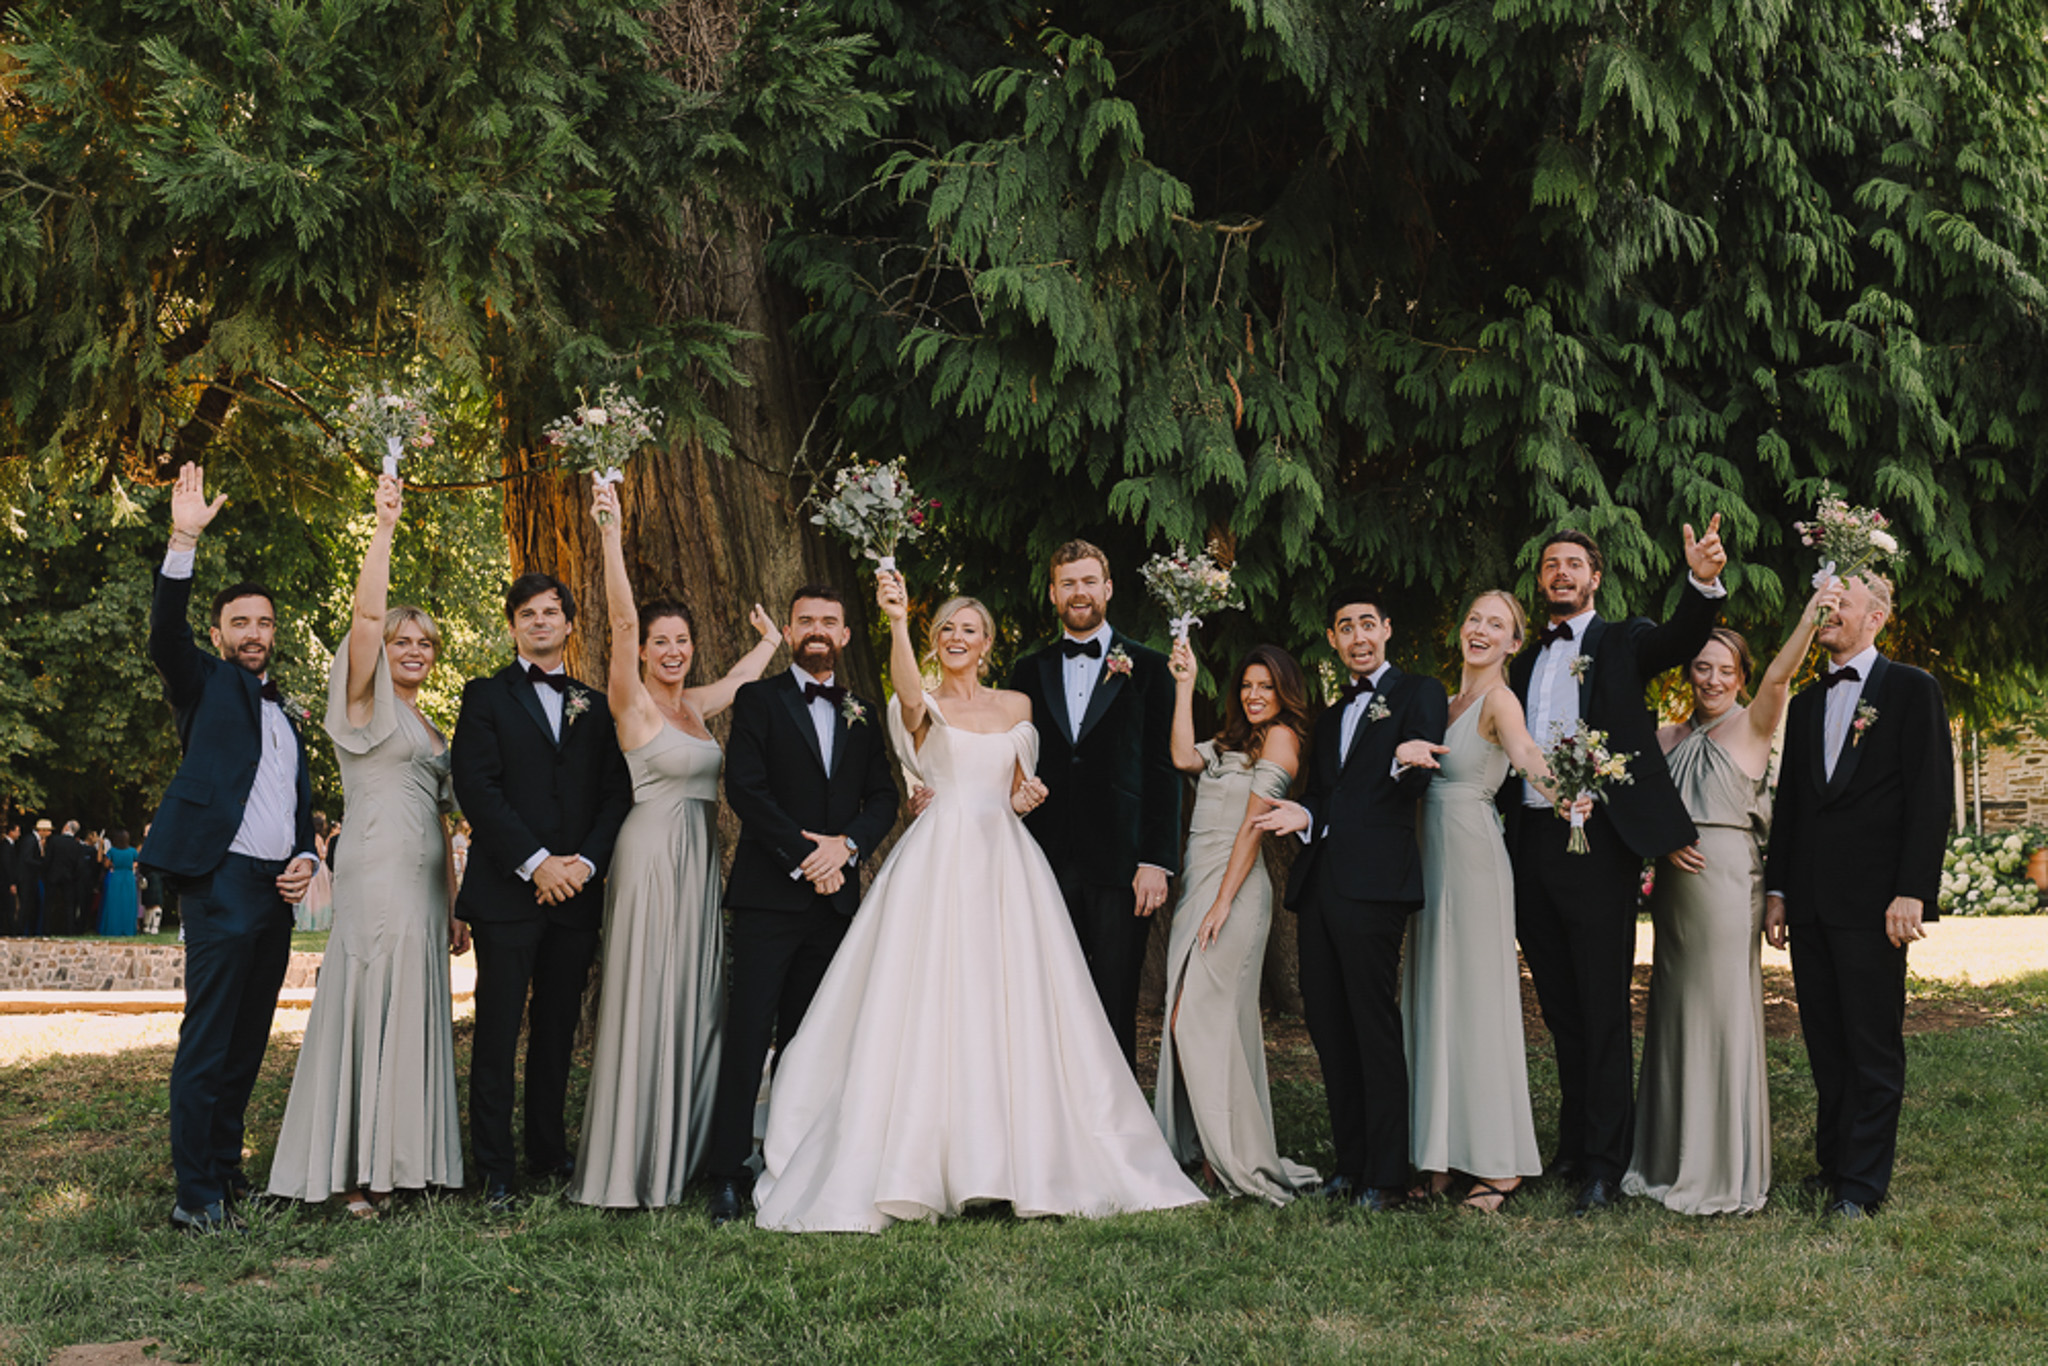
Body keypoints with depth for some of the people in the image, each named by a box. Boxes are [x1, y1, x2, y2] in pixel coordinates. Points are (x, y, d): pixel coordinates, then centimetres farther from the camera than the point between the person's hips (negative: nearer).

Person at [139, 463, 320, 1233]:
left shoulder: (286, 713, 23)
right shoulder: (205, 684, 6)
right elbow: (165, 636, -15)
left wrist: (306, 859, 8)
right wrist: (184, 542, -25)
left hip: (277, 891, 7)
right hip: (222, 881, -7)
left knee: (247, 1044, 10)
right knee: (206, 1044, -9)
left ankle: (227, 1170, 18)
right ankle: (196, 1197, -8)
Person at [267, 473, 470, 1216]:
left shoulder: (430, 730, 22)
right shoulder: (366, 702, 2)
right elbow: (367, 612, -14)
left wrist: (452, 905, 20)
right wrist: (384, 526, -18)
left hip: (423, 889, 8)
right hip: (376, 883, -8)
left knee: (413, 1018, 7)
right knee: (367, 1013, -9)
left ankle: (397, 1157, 12)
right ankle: (355, 1168, -6)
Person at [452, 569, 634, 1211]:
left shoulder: (595, 707, 16)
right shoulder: (486, 696, 5)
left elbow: (616, 794, 10)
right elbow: (476, 788, -6)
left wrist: (585, 861, -7)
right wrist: (536, 863, -13)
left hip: (576, 892, 3)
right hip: (506, 891, -3)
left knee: (559, 1029, 8)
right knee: (498, 1031, -2)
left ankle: (550, 1152, 18)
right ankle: (496, 1168, 3)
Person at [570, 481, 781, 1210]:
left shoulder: (695, 706, 13)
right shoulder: (632, 704, -7)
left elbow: (747, 675, 32)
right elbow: (622, 621, -19)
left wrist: (774, 635, 43)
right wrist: (611, 536, -27)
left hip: (700, 861, 8)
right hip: (652, 856, -8)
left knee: (696, 1000, 10)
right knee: (645, 1001, -6)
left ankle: (681, 1151, 19)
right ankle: (630, 1164, 0)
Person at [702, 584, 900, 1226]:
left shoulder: (863, 714, 16)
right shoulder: (759, 699, 3)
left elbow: (883, 797, 11)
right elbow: (744, 787, -8)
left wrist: (846, 844, -9)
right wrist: (802, 855, -13)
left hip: (834, 894, 4)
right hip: (769, 895, -4)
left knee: (807, 1037, 7)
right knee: (749, 1029, -9)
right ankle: (728, 1172, -8)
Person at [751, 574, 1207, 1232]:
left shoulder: (1016, 706, 14)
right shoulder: (924, 707, 1)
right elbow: (909, 692, -24)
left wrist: (1027, 795, -1)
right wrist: (897, 622, -41)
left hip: (1005, 863, 4)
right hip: (938, 858, -3)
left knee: (1012, 1007, 2)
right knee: (928, 1004, -8)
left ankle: (1024, 1159, 10)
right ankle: (918, 1165, -3)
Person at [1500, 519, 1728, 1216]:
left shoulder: (1623, 642, 4)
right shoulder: (1526, 661, 20)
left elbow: (1681, 638, -17)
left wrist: (1702, 583, -37)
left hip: (1597, 842, -6)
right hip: (1532, 845, 6)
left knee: (1604, 1008, -3)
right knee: (1560, 1008, 13)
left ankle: (1604, 1164, 1)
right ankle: (1573, 1144, 24)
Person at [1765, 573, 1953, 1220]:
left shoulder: (1912, 689, 0)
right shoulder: (1805, 703, 17)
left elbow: (1931, 797, -7)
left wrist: (1913, 893, -14)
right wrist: (1776, 889, 11)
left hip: (1873, 901, -6)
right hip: (1810, 903, 6)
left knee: (1874, 1045, -2)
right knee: (1825, 1045, 10)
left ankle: (1863, 1182, 3)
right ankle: (1833, 1162, 19)